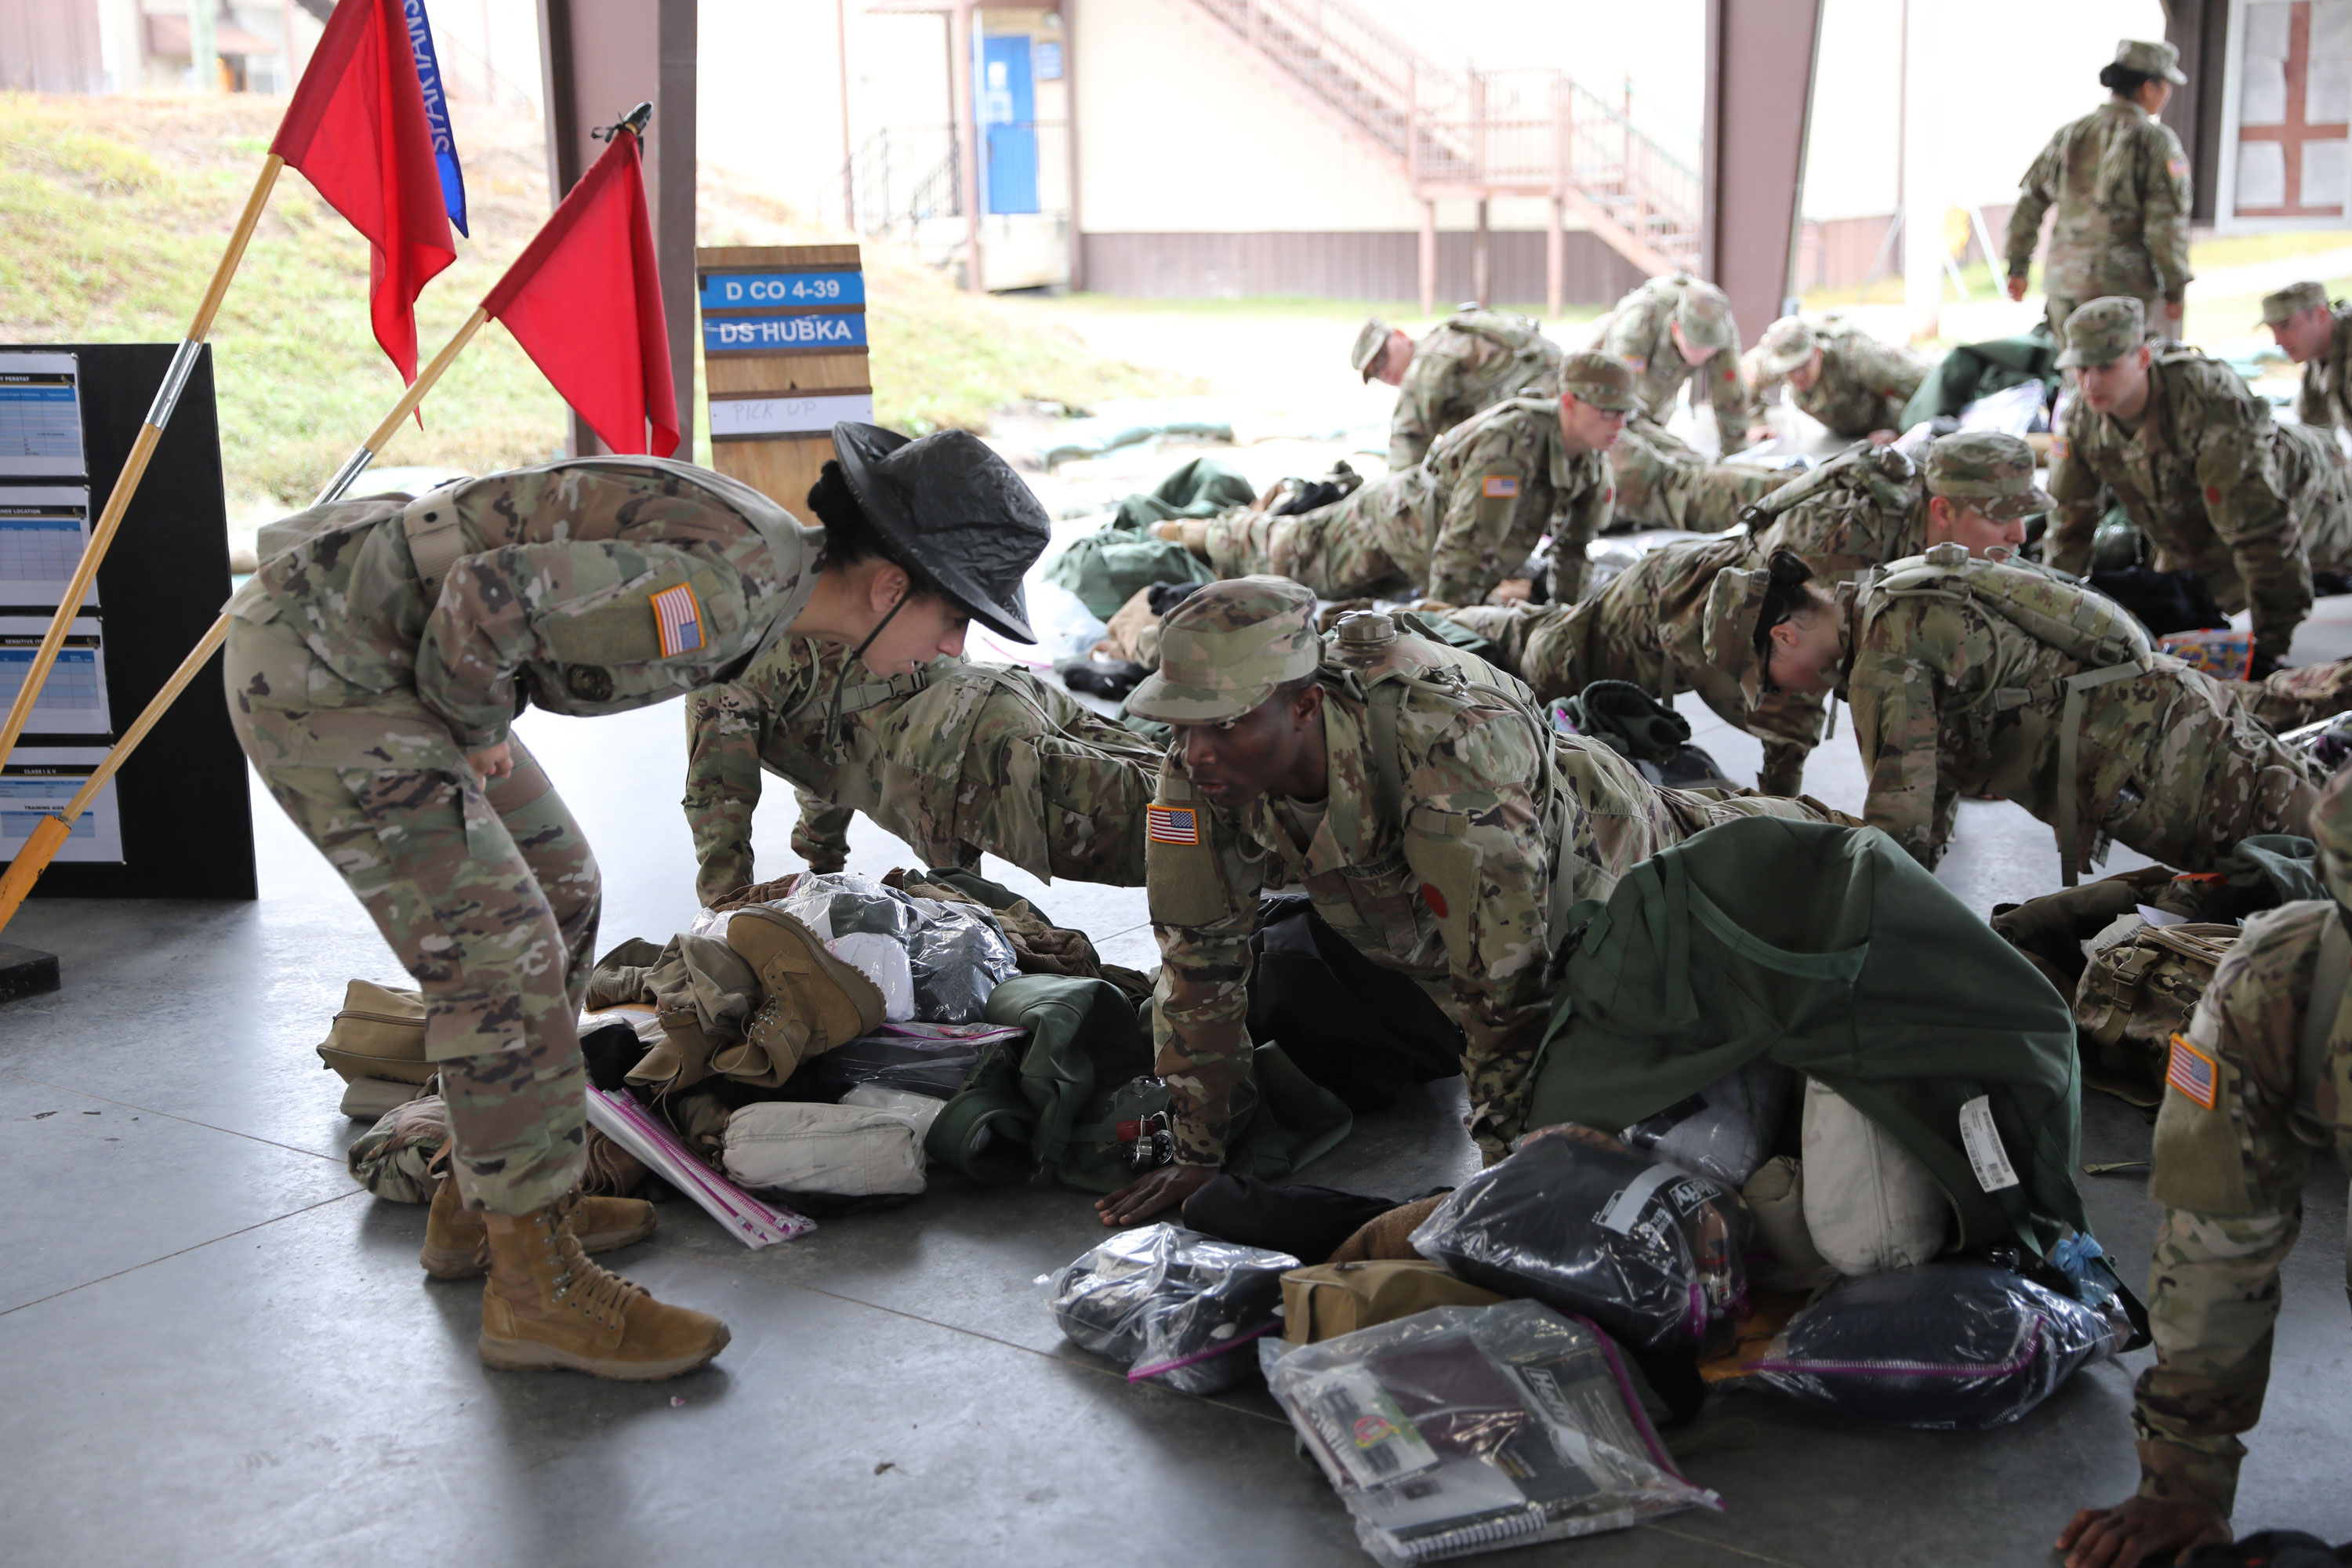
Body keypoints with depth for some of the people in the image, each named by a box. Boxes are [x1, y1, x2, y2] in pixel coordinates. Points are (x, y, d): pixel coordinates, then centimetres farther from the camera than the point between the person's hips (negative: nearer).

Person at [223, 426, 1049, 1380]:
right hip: (316, 672, -10)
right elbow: (488, 599, -31)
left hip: (385, 643, 10)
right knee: (500, 952, -10)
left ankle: (481, 1203, 29)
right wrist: (478, 732, -13)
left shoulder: (770, 561, 5)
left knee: (558, 889, 17)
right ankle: (536, 1288, 1)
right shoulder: (727, 584, -27)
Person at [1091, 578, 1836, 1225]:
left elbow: (1507, 981, -42)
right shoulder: (1198, 769, -29)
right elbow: (1197, 954, -17)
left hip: (1602, 864, -5)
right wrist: (1197, 1151, -15)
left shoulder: (1448, 746, -47)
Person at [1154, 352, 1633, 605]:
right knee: (1286, 553, 14)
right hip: (1395, 521, -7)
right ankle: (1191, 532, 37)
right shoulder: (1509, 444, -41)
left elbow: (1576, 539, 2)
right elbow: (1463, 545, -41)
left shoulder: (1589, 454, -14)